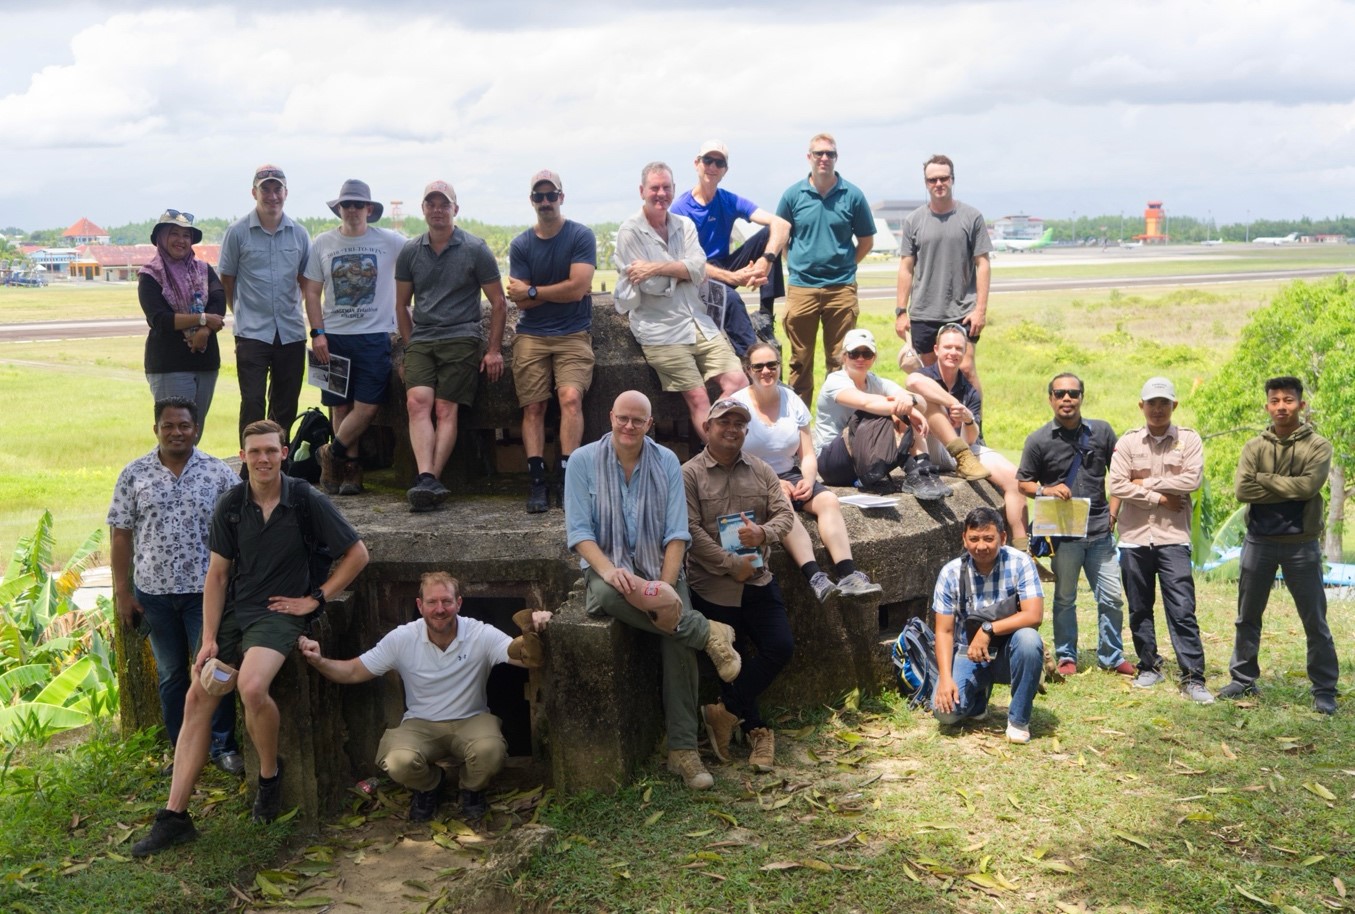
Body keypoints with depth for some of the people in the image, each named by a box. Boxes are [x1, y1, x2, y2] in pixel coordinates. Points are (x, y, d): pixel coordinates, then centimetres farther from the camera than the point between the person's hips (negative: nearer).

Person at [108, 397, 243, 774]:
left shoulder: (219, 474, -3)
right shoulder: (134, 474, 1)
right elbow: (121, 534, 2)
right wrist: (122, 591, -1)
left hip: (205, 590, -2)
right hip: (154, 592, 2)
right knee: (171, 673, 13)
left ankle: (222, 746, 14)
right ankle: (181, 749, 26)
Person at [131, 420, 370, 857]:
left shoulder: (306, 501, -8)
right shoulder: (230, 506, 2)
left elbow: (357, 554, -1)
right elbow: (217, 575, 5)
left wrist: (316, 598, -5)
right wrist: (209, 639, -4)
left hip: (278, 613, -5)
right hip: (232, 611, 5)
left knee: (252, 687, -30)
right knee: (197, 697, -4)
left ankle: (269, 773, -1)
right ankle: (174, 816, 3)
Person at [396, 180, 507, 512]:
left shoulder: (475, 249, 3)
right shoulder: (409, 252, 12)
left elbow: (498, 302, 6)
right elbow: (402, 305, 21)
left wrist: (494, 350, 0)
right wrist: (409, 346, 12)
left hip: (461, 338, -3)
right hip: (420, 340, 3)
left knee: (446, 409, -14)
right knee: (417, 401, -19)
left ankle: (430, 481, -19)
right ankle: (426, 479, -30)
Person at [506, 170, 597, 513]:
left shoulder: (581, 236, 0)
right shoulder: (520, 245, 9)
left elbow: (578, 288, -11)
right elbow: (521, 301, 1)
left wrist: (533, 291, -2)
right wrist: (561, 291, -5)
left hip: (573, 334, -2)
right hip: (531, 336, 3)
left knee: (571, 397, -21)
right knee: (533, 408, -7)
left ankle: (566, 478, -20)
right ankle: (537, 482, -7)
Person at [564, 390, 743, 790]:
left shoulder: (666, 462, 5)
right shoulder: (583, 461, 0)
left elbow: (677, 533, 0)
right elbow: (579, 531, -5)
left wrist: (666, 586, -14)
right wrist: (608, 570, -23)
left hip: (659, 568, 1)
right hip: (608, 567, -1)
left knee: (679, 642, -24)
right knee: (609, 593, -38)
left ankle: (683, 750, -17)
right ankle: (708, 634, -26)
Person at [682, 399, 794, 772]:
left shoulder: (761, 471, 9)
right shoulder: (689, 475, -5)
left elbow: (785, 513, 5)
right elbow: (690, 531, -14)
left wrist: (763, 533, -18)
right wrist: (732, 564, -17)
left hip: (758, 580, 4)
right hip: (713, 585, -4)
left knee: (781, 647, -5)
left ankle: (727, 711, 8)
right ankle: (756, 730, 18)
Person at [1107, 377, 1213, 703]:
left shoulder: (1189, 439, 3)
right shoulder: (1128, 441, 4)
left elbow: (1193, 480, -11)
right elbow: (1117, 485, -5)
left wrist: (1146, 483, -7)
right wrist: (1160, 498, -9)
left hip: (1173, 537, -2)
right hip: (1134, 537, 2)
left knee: (1182, 610, -7)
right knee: (1139, 609, 10)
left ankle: (1193, 677, -4)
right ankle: (1149, 666, 23)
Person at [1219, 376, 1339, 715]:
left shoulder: (1318, 445, -2)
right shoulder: (1254, 447, 3)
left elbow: (1309, 486, -19)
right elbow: (1243, 490, -11)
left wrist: (1264, 478, -11)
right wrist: (1289, 489, -15)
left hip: (1302, 544, -3)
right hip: (1258, 541, 3)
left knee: (1315, 620, 3)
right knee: (1248, 617, 11)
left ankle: (1324, 689, 13)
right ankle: (1244, 679, 24)